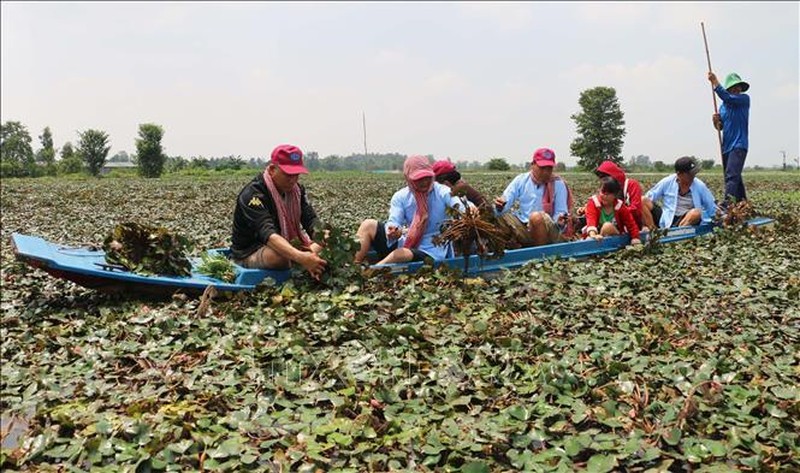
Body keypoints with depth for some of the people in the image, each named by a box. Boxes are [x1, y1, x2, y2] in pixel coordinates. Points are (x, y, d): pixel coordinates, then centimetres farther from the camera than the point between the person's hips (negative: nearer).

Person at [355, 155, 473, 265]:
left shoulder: (442, 192, -8)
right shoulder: (400, 197, 1)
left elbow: (459, 204, -24)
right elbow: (394, 222, -12)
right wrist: (392, 231, -38)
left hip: (430, 252, -4)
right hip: (406, 243, 5)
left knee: (400, 254, -37)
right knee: (369, 225, -10)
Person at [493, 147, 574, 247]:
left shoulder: (558, 184, -2)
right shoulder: (521, 180, 4)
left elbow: (561, 212, -4)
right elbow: (506, 199, -2)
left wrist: (560, 222, -28)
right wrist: (499, 207, -26)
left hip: (550, 233, -3)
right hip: (523, 230, 3)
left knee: (536, 216, -35)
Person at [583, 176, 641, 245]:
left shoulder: (620, 206, -7)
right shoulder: (593, 203, -11)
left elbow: (630, 223, 0)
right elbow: (591, 220, -29)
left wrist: (635, 237, -14)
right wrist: (593, 235, -47)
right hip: (597, 233, -1)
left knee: (608, 226, -32)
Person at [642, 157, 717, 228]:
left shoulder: (700, 186, -3)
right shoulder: (667, 182, -3)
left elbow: (712, 209, 5)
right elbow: (649, 198, 2)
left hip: (686, 221, 0)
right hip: (666, 219, 1)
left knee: (696, 212, -33)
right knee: (643, 200, -19)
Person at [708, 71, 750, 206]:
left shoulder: (745, 99, -2)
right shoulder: (723, 105, 14)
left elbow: (727, 98, -20)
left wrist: (714, 81, -15)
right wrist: (716, 121, -6)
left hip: (739, 145, -7)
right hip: (726, 145, 7)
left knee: (732, 176, -20)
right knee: (735, 177, 14)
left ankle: (726, 204, -30)